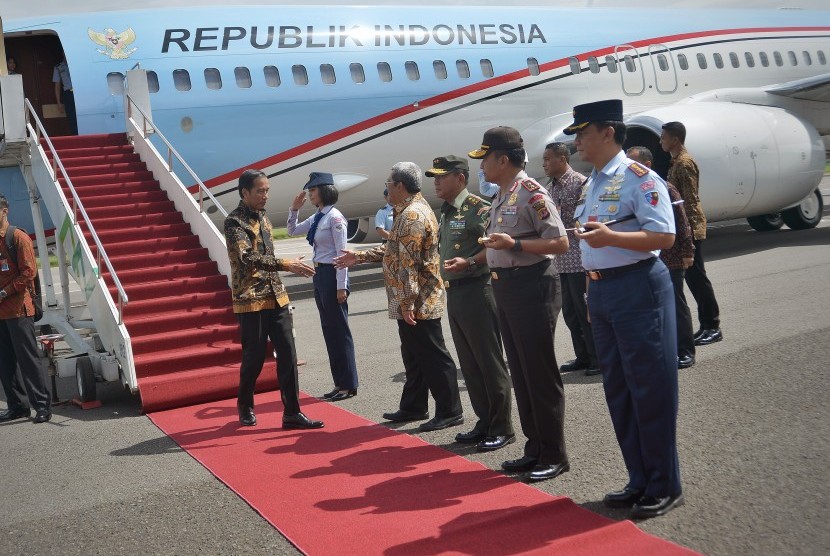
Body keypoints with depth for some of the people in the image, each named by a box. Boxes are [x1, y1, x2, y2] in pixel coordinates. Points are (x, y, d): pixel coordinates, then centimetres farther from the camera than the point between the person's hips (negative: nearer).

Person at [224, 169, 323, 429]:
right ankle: (245, 406, 26)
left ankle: (292, 413, 5)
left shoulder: (263, 217, 13)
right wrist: (286, 264, -32)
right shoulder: (234, 222, -12)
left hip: (276, 297, 7)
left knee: (287, 354, 1)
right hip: (251, 300, -7)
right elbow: (248, 258, -26)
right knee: (254, 357, 3)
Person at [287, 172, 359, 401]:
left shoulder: (334, 217, -13)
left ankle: (348, 385, 9)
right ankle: (340, 382, 21)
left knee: (339, 330, -1)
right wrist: (294, 209, 10)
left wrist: (341, 286, -19)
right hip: (319, 274, 9)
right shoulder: (316, 218, 11)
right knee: (328, 329, 12)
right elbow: (292, 231, 26)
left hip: (333, 274, -9)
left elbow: (342, 252, -16)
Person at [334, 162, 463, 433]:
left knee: (433, 358, -3)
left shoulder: (411, 215, -19)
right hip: (417, 302, 11)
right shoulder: (413, 210, 16)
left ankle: (450, 412, 5)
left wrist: (407, 302, -25)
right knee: (414, 356, 18)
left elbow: (407, 262, -23)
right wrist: (359, 256, 25)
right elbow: (392, 250, 25)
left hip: (417, 303, -11)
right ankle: (413, 407, 28)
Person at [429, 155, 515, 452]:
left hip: (476, 291, -9)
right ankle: (485, 422, 24)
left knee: (489, 363, -1)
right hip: (454, 293, 9)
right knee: (469, 365, 14)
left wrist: (468, 262, -30)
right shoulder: (445, 213, 15)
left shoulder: (478, 208, -12)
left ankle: (502, 428, 8)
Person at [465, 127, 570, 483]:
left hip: (532, 286, -9)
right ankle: (535, 449, 24)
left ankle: (554, 456, 8)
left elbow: (560, 243, -18)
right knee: (520, 373, 14)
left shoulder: (531, 193, -13)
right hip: (504, 288, 10)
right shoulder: (499, 197, 14)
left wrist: (514, 244, -24)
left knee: (540, 373, -2)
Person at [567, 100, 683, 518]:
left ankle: (664, 487, 11)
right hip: (601, 291, 9)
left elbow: (664, 236, -18)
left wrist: (609, 236, -27)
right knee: (618, 389, 13)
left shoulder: (638, 178, -11)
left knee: (649, 388, -2)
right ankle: (639, 480, 25)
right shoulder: (591, 184, 16)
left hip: (637, 287, -9)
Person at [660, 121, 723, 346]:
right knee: (693, 276, 12)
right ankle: (707, 325, 18)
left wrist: (688, 229, -22)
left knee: (697, 277, -6)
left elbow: (690, 201, -20)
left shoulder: (684, 163, -14)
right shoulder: (677, 162, 17)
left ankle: (712, 327, 0)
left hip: (690, 229, -10)